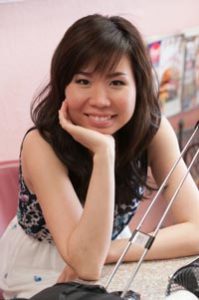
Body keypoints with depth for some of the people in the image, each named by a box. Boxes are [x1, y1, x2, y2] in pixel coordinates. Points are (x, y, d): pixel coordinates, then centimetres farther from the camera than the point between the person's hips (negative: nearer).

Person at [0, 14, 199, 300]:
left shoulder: (154, 129, -16)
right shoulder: (42, 145, -25)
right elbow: (87, 264, -32)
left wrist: (110, 251, -28)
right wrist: (103, 152, -38)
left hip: (109, 266, 5)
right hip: (40, 276, -4)